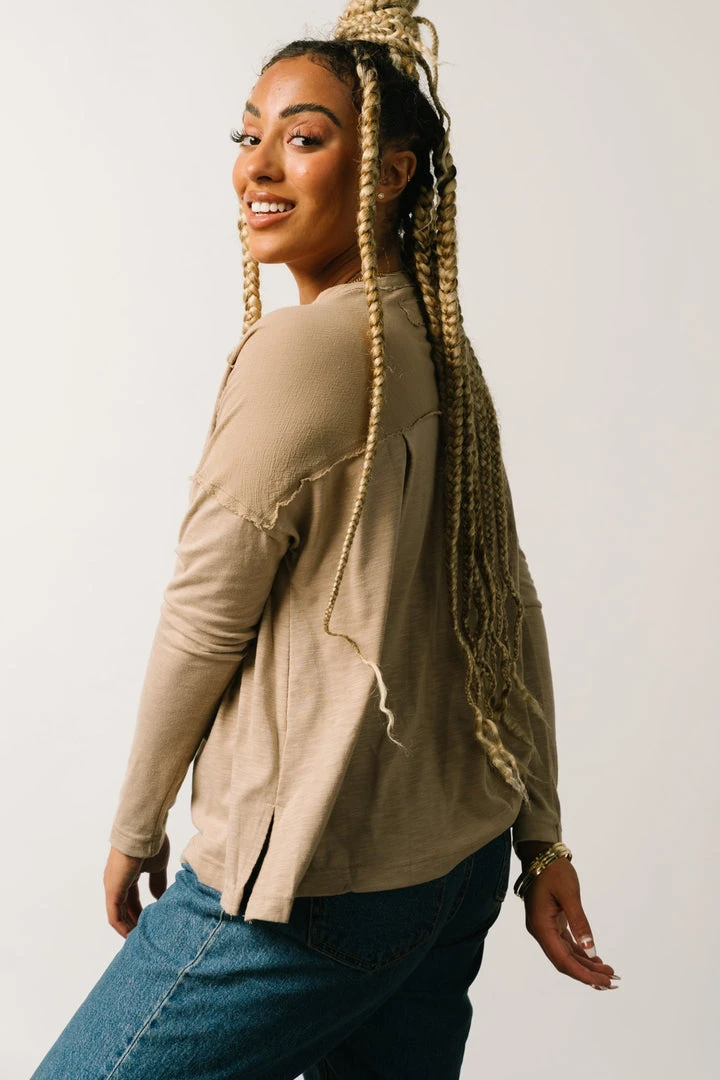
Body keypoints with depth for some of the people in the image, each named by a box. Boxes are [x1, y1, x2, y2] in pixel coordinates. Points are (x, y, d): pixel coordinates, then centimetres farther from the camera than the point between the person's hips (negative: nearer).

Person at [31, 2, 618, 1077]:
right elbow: (512, 613, 9)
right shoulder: (439, 347, 7)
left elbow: (205, 623, -13)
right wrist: (542, 843, 15)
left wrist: (136, 828, 2)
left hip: (316, 883, -8)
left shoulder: (301, 346, -18)